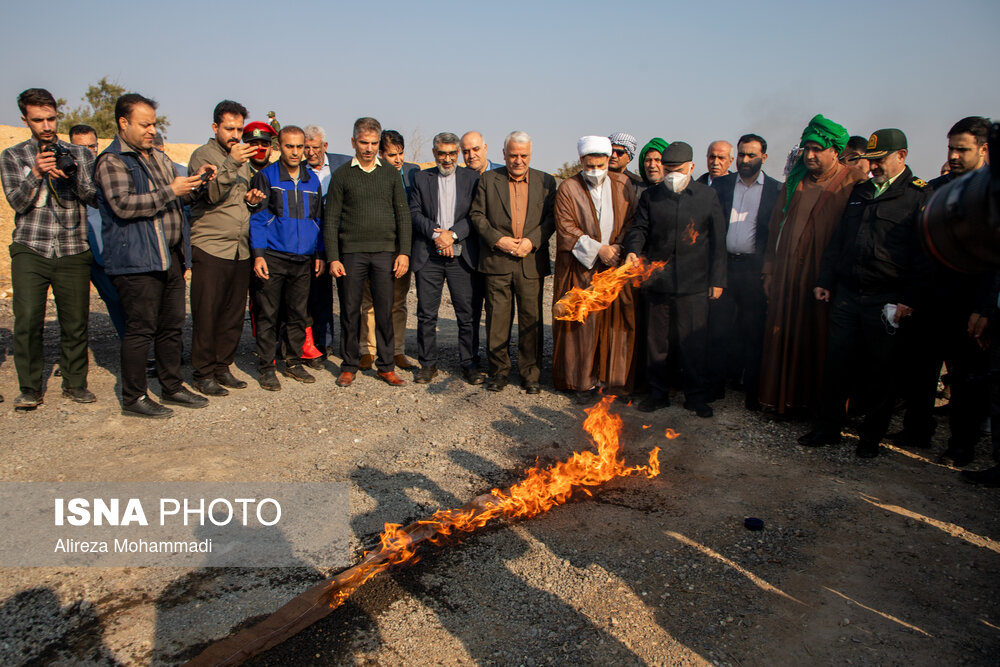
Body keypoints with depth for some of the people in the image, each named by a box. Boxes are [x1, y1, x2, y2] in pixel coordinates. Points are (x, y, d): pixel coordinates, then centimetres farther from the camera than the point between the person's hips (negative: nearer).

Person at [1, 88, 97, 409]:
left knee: (75, 322, 1)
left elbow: (95, 198, 3)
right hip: (30, 250, 0)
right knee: (27, 320, -9)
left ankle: (75, 383, 16)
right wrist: (36, 173, -16)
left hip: (73, 251, 1)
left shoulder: (79, 154, 12)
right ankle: (30, 389, 4)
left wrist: (71, 176, -15)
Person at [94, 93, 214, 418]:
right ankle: (134, 398, 6)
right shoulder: (112, 162, -7)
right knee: (140, 330, -4)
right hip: (136, 260, -8)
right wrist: (170, 191, -18)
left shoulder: (159, 158, 19)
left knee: (172, 326, 13)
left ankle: (172, 386, 25)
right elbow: (124, 205, -20)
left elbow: (180, 198, 27)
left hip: (170, 257, 8)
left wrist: (197, 180, 8)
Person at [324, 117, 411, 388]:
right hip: (351, 253, -1)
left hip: (385, 253, 1)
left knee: (385, 310, 2)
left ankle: (386, 366, 13)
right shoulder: (342, 175, 5)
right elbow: (331, 219, 3)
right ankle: (349, 366, 16)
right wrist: (333, 258, -6)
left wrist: (404, 252, -1)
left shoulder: (391, 174, 10)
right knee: (350, 310, 4)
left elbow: (403, 216, 9)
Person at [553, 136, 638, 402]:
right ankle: (584, 380, 9)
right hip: (581, 269, -2)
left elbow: (632, 221, 8)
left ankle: (614, 378, 12)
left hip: (616, 267, 2)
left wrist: (618, 248, -8)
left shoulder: (623, 185, 9)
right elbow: (566, 230, -6)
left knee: (617, 321, 1)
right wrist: (598, 249, -13)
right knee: (583, 324, -2)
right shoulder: (568, 189, 1)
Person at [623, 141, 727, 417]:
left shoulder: (707, 195, 5)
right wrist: (633, 250, -17)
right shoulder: (650, 196, 8)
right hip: (656, 281, 2)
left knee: (694, 341, 2)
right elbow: (639, 228, 6)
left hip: (694, 283, -2)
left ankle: (696, 395, 16)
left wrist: (717, 280, 2)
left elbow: (717, 240, 6)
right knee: (655, 339, 10)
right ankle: (658, 392, 23)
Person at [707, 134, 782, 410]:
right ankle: (716, 384, 16)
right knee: (718, 327, 4)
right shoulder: (720, 184, 9)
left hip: (755, 269, -1)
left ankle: (753, 390, 15)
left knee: (754, 332, 5)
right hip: (724, 264, 2)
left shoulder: (776, 190, 3)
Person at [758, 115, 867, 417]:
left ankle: (822, 402, 17)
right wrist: (770, 272, 9)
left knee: (820, 339, 2)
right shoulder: (794, 183, 11)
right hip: (787, 276, 4)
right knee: (786, 337, 7)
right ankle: (787, 397, 20)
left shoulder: (854, 183, -3)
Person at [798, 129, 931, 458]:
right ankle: (828, 427, 19)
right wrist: (825, 281, 10)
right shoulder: (858, 192, 14)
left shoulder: (920, 196, -2)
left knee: (880, 373, 5)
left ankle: (871, 437, 19)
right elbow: (837, 241, 18)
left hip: (885, 301, -4)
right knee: (836, 365, 6)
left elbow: (924, 257, -6)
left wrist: (909, 301, -12)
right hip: (846, 295, 4)